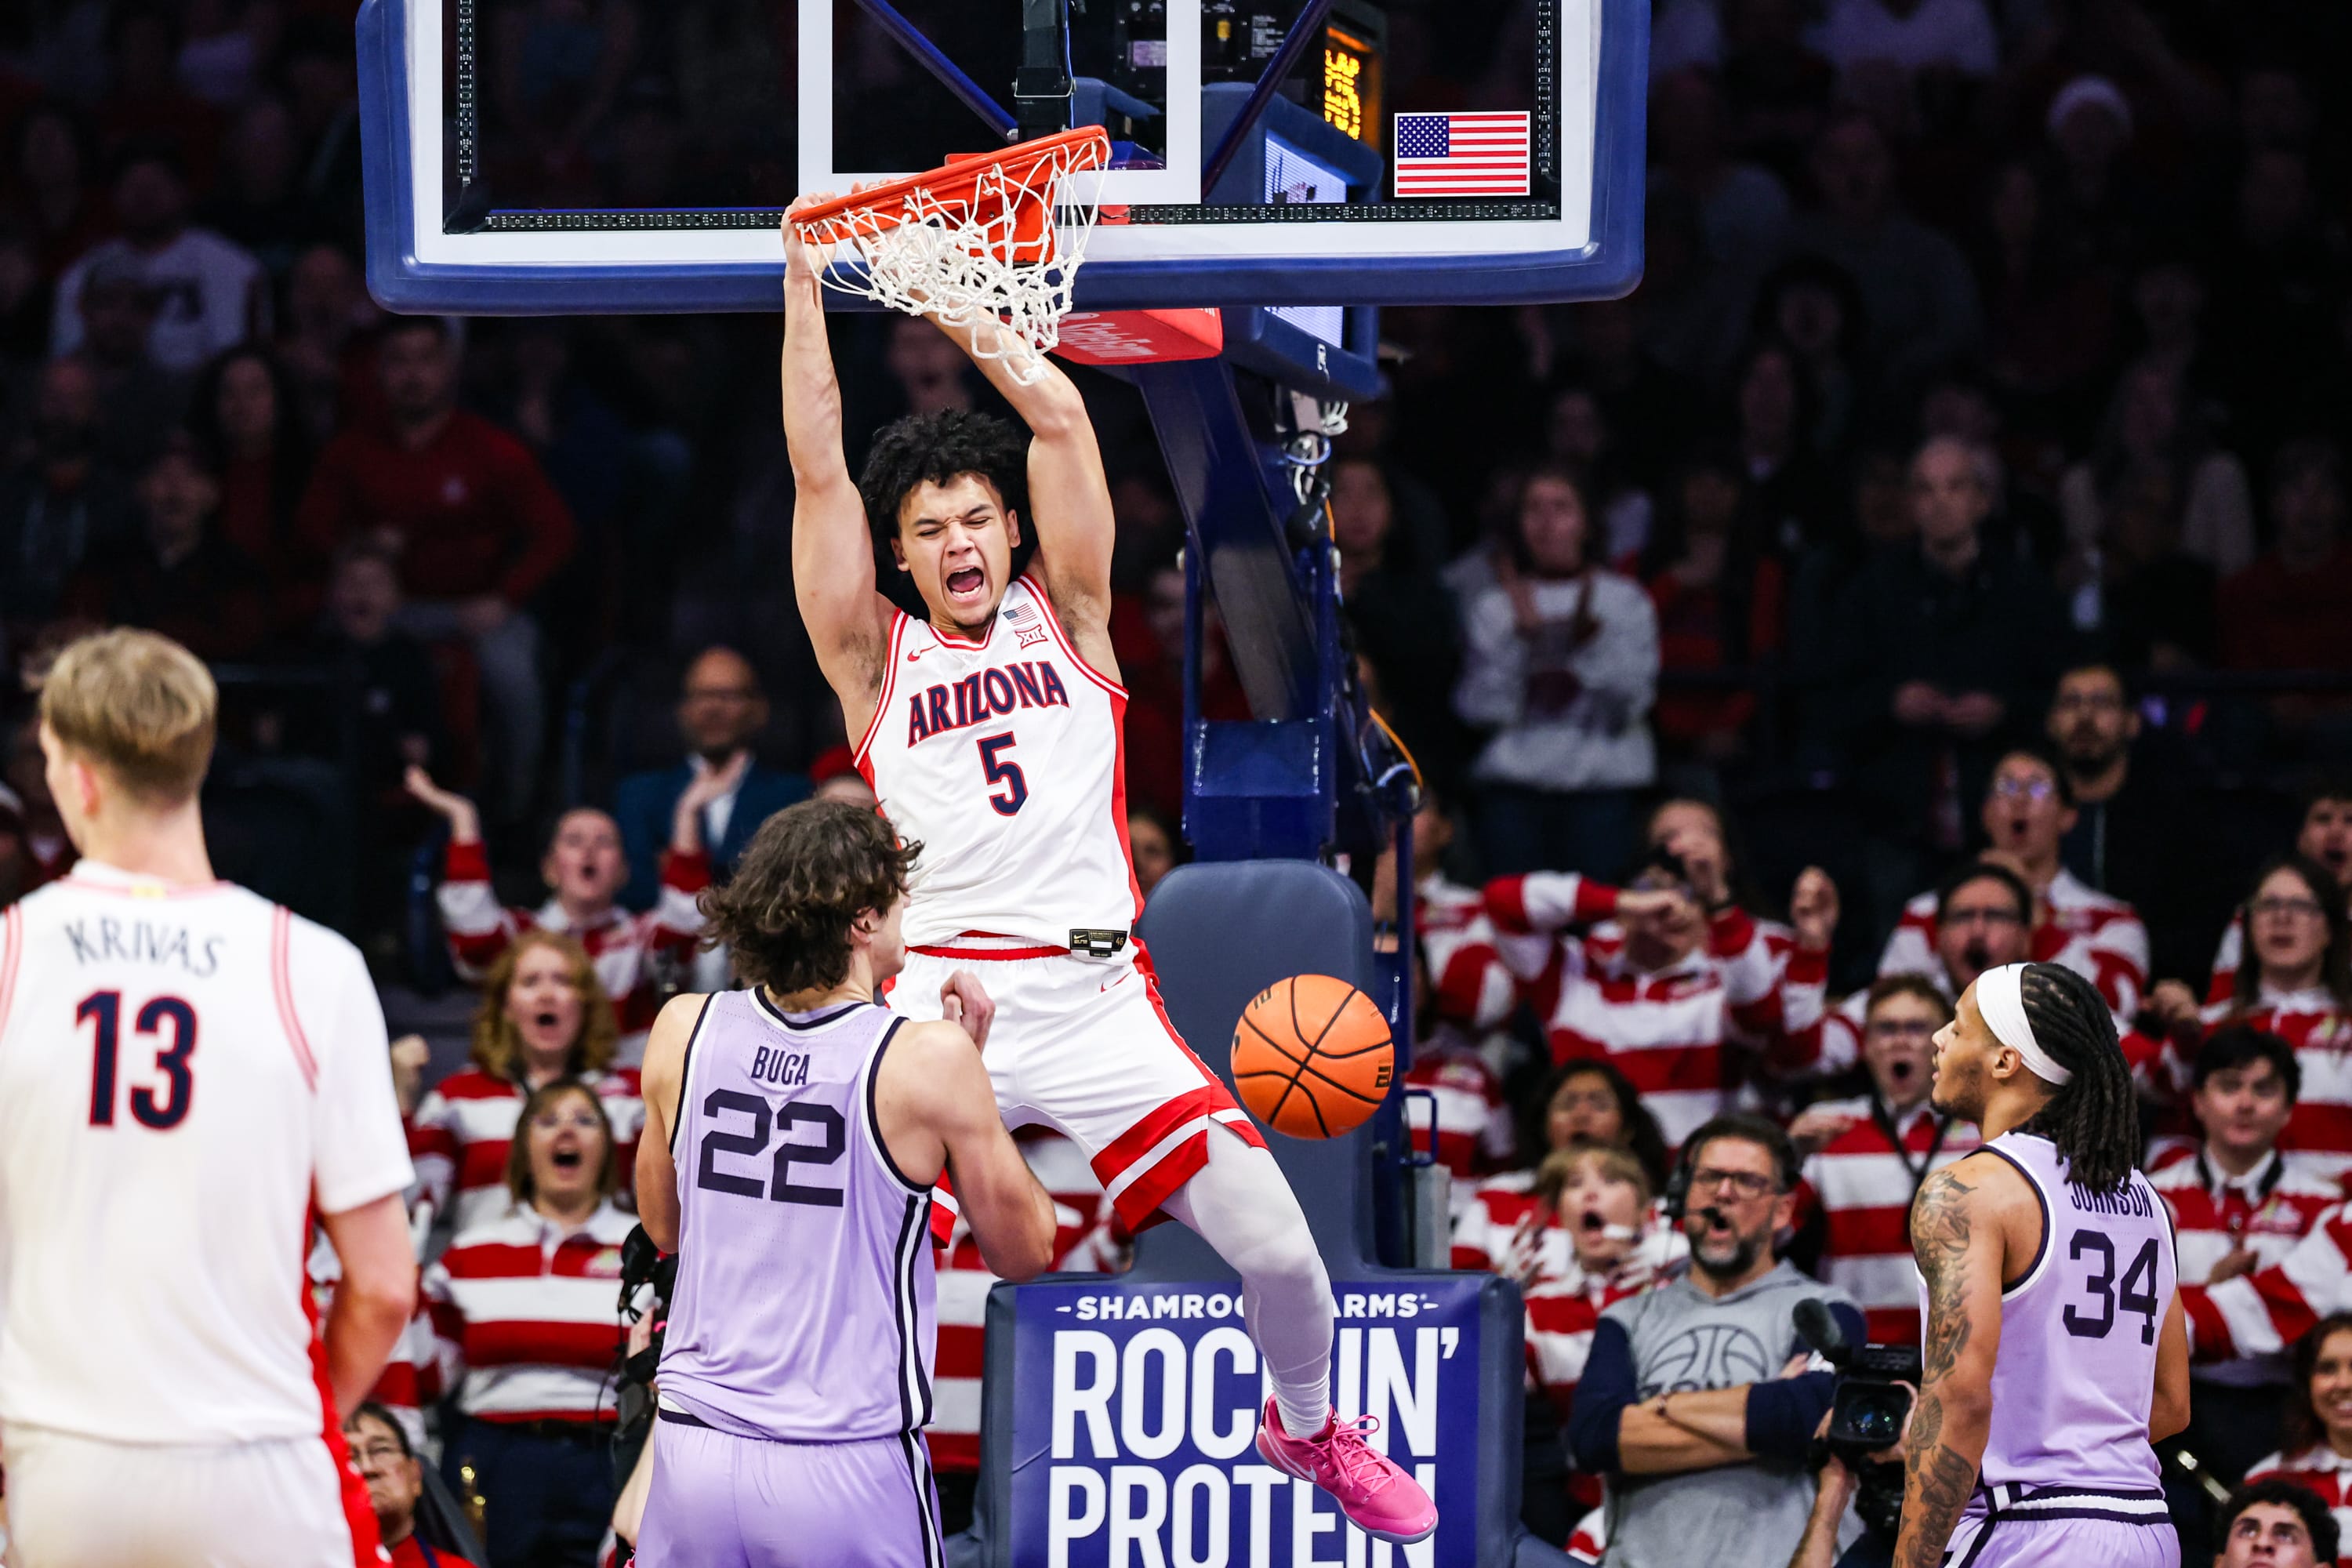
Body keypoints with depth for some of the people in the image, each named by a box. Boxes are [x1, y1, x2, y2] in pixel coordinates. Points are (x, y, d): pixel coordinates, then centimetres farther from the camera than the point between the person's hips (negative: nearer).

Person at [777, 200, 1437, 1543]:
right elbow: (818, 469, 1)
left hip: (1097, 994, 1)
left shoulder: (1065, 617, 12)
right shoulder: (878, 660, 9)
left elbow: (1062, 418, 5)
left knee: (1281, 1250, -5)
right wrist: (805, 289, 0)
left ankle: (1309, 1426, 25)